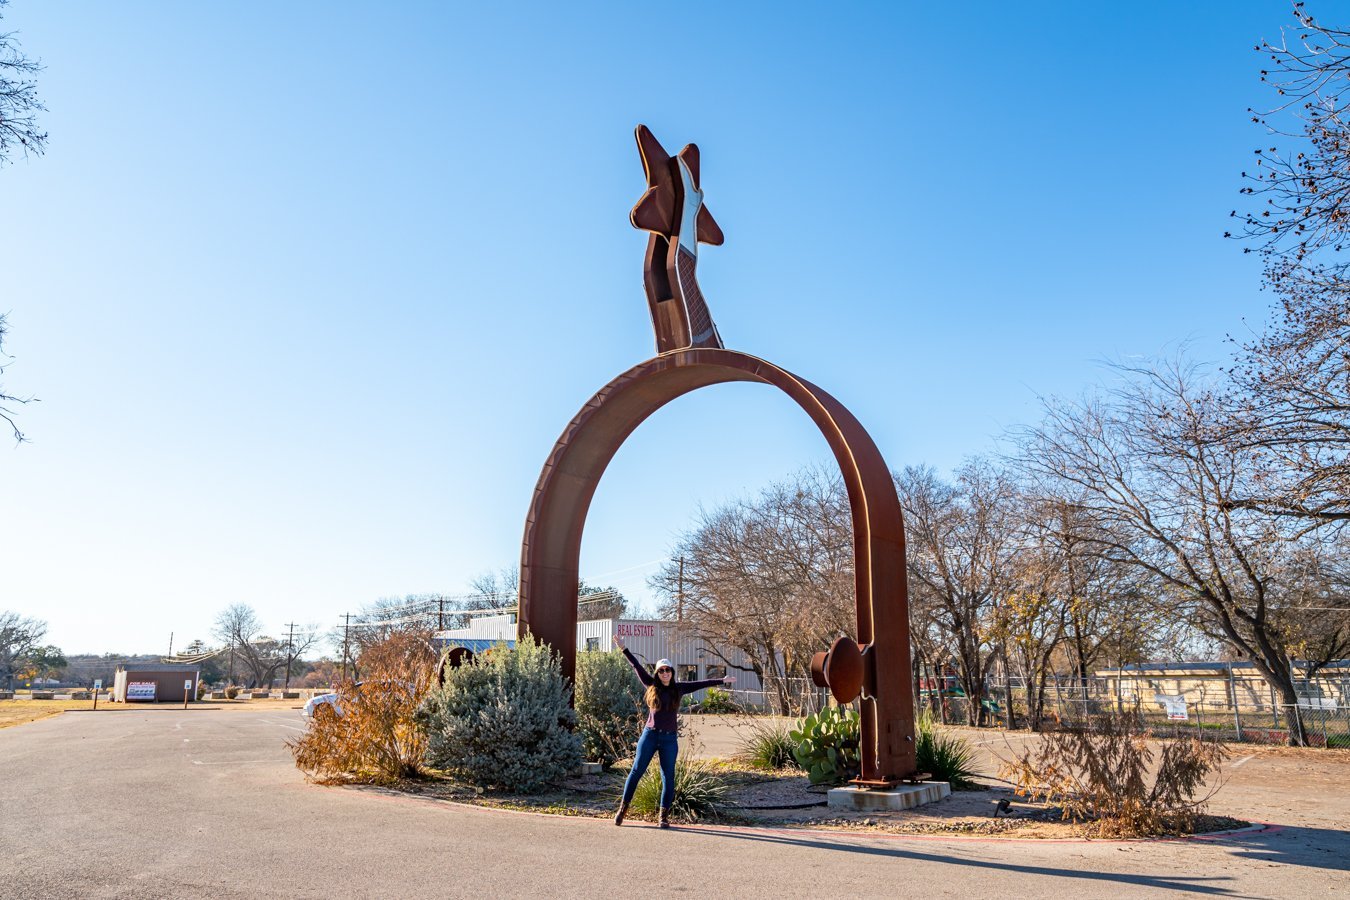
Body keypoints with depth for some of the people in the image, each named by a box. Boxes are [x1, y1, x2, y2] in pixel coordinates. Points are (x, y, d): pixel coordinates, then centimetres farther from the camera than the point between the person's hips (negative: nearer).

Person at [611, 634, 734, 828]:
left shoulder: (679, 688, 6)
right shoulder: (652, 686, 3)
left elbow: (701, 684, 8)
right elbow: (637, 667, 1)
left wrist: (722, 681, 7)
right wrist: (624, 649, -2)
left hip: (670, 739, 1)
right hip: (650, 735, -1)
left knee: (668, 777, 3)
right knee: (636, 771, 1)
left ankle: (664, 815, 11)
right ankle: (623, 808, 14)